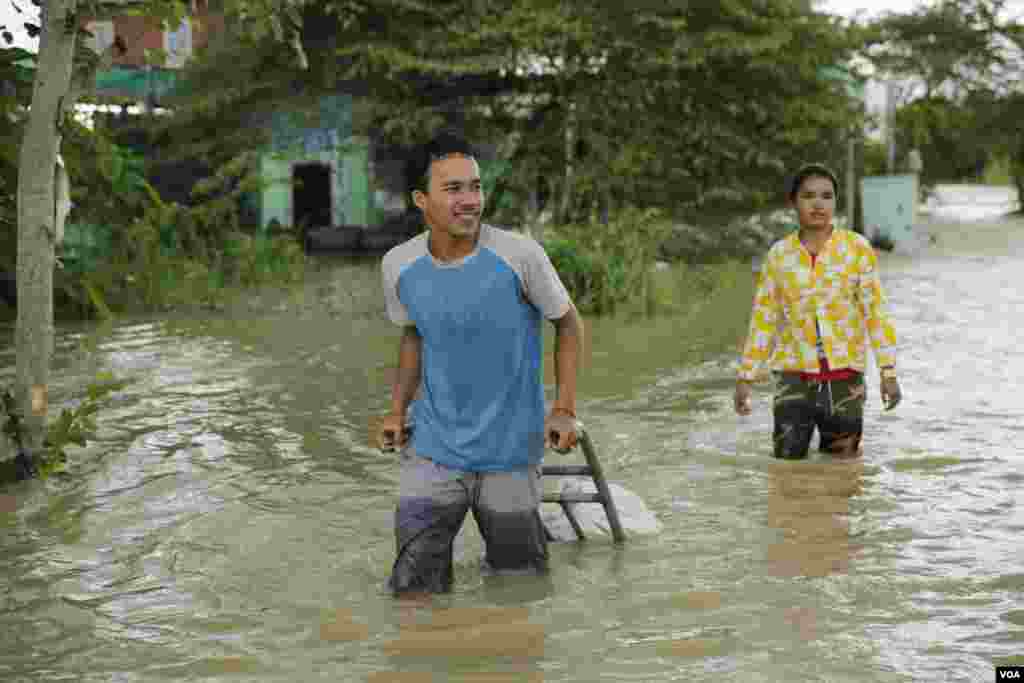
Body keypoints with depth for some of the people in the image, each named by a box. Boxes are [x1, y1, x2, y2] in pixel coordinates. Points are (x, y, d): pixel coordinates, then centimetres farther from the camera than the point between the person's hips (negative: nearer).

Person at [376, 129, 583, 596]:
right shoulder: (398, 266, -6)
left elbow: (568, 322, 0)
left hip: (511, 453, -1)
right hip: (431, 452, 2)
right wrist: (397, 409, 5)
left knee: (519, 586, 14)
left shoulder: (520, 255, -16)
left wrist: (564, 409, -8)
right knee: (413, 590, 2)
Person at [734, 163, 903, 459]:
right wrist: (745, 378, 2)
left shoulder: (858, 249, -6)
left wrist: (888, 372, -10)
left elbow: (876, 312, -5)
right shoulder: (778, 254, -1)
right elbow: (763, 319, 4)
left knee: (840, 460, 8)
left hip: (843, 374, -1)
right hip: (794, 374, 1)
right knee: (788, 458, 1)